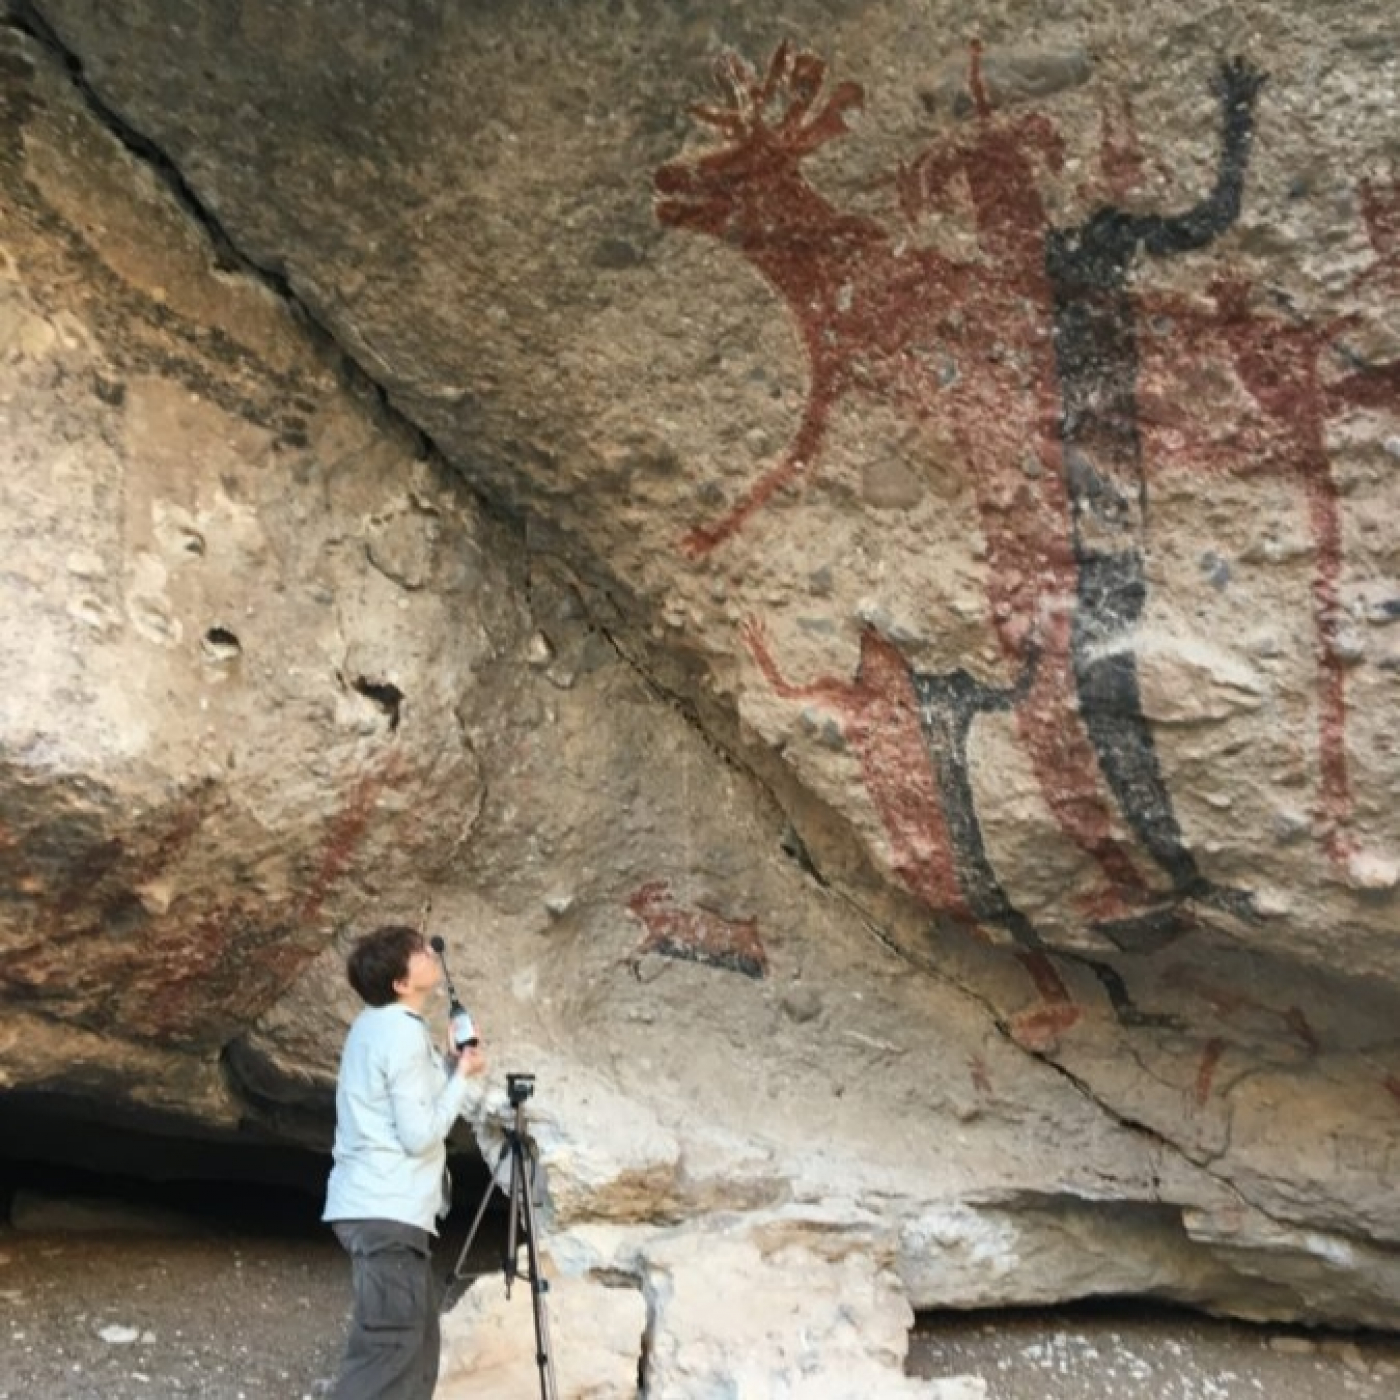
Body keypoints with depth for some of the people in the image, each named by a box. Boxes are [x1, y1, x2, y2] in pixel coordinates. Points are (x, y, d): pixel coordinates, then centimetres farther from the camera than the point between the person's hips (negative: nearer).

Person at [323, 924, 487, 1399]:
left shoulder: (377, 1024, 13)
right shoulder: (403, 1031, -16)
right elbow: (420, 1134, -19)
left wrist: (450, 1065, 10)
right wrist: (462, 1076, -7)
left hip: (380, 1206, 10)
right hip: (387, 1211, -10)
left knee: (416, 1349, 14)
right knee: (389, 1352, -10)